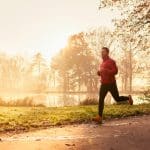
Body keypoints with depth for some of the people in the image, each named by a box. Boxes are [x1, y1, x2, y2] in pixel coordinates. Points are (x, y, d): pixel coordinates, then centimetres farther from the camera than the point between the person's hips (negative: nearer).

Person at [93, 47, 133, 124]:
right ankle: (99, 117, -14)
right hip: (103, 84, 6)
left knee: (117, 99, 6)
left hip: (111, 84, -6)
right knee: (101, 99, -9)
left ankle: (128, 98, 37)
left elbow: (115, 71, -19)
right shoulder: (102, 63, 15)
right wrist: (99, 72, 3)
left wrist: (105, 70, -27)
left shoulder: (111, 61, -9)